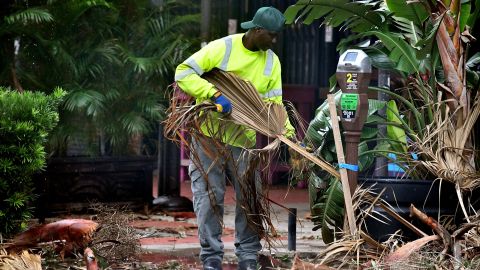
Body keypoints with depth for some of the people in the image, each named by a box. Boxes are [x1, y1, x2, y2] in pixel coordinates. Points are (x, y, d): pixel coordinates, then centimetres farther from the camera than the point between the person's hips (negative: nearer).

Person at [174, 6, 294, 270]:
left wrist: (289, 134, -11)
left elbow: (274, 104, 3)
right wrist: (215, 95, -28)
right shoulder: (222, 48, -14)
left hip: (244, 139, 4)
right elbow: (183, 73, -18)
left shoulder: (272, 62, 1)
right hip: (209, 133, -4)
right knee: (210, 196, -3)